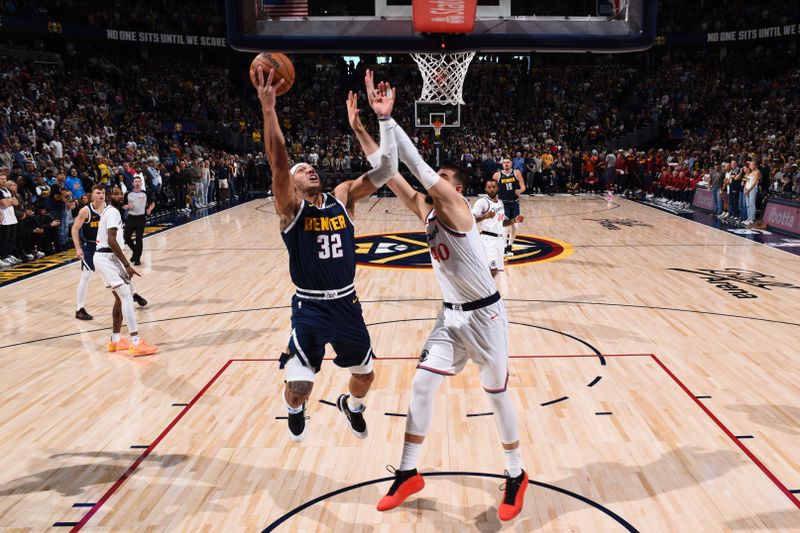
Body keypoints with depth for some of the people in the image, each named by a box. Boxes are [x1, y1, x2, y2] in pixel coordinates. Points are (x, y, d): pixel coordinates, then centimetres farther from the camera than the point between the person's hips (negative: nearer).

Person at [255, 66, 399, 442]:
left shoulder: (343, 197, 2)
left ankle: (351, 405, 56)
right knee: (299, 386, -8)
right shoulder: (290, 207, -8)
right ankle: (295, 409, 32)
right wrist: (268, 108, -35)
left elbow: (386, 171, -7)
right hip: (309, 308, -4)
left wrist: (383, 119, -15)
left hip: (346, 303, 4)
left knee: (365, 375, 18)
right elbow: (278, 162, -25)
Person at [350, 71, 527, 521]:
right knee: (421, 386, 4)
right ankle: (409, 475, 19)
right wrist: (360, 128, -7)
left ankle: (516, 476, 28)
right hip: (451, 315, 7)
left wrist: (385, 115, -24)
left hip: (485, 315, -7)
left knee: (498, 394, 6)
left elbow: (417, 163, -26)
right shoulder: (425, 210, 4)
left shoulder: (456, 206, -16)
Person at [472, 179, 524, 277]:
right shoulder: (482, 201, -8)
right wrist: (485, 216, -32)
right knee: (492, 270, -20)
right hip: (488, 239, -8)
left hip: (500, 239, 8)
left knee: (497, 269, 12)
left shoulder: (500, 202, 17)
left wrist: (514, 220, 8)